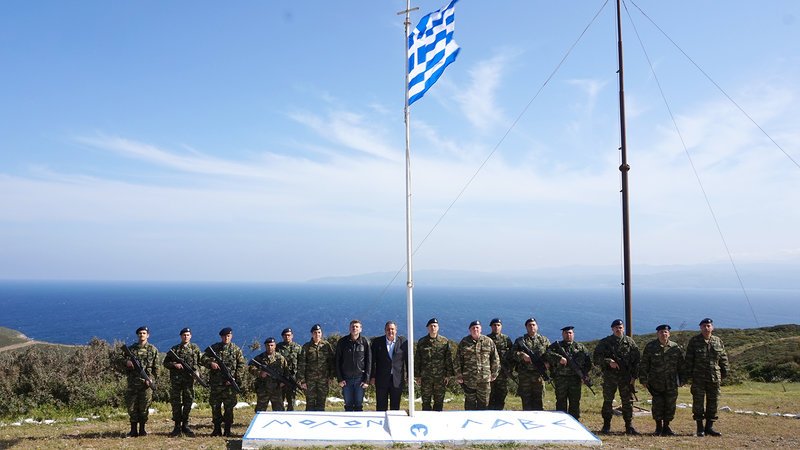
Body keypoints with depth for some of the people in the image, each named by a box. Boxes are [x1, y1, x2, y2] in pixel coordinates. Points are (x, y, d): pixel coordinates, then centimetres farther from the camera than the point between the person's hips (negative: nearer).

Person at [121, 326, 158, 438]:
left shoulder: (153, 349, 6)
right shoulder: (131, 349, 10)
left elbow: (156, 367, 4)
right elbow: (125, 363, 15)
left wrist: (151, 379, -7)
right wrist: (128, 364, -9)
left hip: (146, 382, -2)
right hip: (133, 381, 2)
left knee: (144, 407, 1)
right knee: (131, 406, 1)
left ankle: (142, 429, 11)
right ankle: (133, 429, 9)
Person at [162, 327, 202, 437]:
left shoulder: (195, 348, 9)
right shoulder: (174, 349, 8)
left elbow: (199, 362, 11)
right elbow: (165, 362, 10)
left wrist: (196, 370, -6)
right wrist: (174, 365, -8)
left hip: (189, 379, 0)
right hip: (176, 379, 0)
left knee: (188, 402, 3)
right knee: (176, 403, 1)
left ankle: (185, 425, 13)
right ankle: (177, 426, 9)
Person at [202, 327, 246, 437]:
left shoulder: (236, 349, 4)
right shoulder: (214, 348, 9)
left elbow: (242, 365, 0)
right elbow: (203, 358, 5)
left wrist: (236, 378, -10)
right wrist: (210, 363, -16)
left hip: (230, 383, -2)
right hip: (215, 383, 2)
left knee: (229, 407, 1)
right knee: (215, 406, 7)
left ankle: (227, 430, 10)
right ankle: (217, 429, 19)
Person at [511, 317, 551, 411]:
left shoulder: (544, 340, 12)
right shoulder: (520, 341, 8)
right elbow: (512, 353, 0)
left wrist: (548, 362, -8)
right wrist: (522, 355, -15)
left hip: (539, 375, 1)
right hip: (524, 375, -1)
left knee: (539, 400, 3)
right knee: (526, 400, 3)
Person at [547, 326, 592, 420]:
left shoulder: (580, 347, 13)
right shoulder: (556, 345, 6)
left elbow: (588, 360, 11)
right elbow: (548, 354, -10)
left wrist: (585, 373, -1)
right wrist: (559, 358, -23)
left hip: (576, 379, 2)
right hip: (560, 379, -2)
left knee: (575, 402, 6)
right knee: (561, 402, 3)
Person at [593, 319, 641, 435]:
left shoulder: (630, 342, 6)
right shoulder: (604, 342, 3)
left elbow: (636, 360, 7)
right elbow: (596, 358, -1)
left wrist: (634, 376, 1)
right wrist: (608, 361, -17)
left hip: (626, 377, 1)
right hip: (609, 376, -1)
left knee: (628, 401, 2)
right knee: (607, 401, 3)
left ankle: (629, 426, 10)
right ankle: (606, 426, 13)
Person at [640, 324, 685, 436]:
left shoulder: (676, 347, 5)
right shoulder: (650, 347, 0)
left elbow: (681, 365, 11)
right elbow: (644, 364, 1)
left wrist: (682, 379, 8)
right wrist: (643, 379, -2)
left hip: (671, 383, 2)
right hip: (656, 383, -2)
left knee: (670, 405, 4)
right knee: (657, 404, -2)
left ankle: (666, 427, 19)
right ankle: (658, 427, 13)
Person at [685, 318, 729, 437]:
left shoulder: (718, 341, 7)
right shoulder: (694, 341, -1)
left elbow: (723, 359, 13)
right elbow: (689, 359, -2)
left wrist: (724, 373, 8)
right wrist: (689, 375, -5)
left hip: (714, 378, 3)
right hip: (698, 378, -3)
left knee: (713, 402, 8)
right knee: (698, 402, 0)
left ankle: (709, 427, 18)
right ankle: (700, 428, 9)